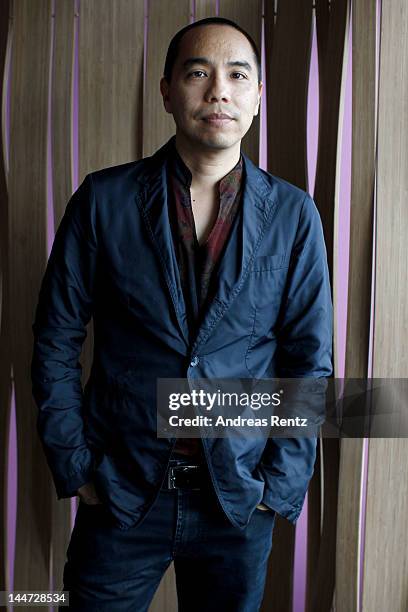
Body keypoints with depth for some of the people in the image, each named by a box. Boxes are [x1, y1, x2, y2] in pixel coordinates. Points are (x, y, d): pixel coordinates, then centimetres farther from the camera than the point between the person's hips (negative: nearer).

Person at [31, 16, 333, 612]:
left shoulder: (294, 216, -2)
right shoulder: (104, 200, -5)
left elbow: (311, 361, 0)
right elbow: (56, 340, 0)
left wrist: (281, 485, -4)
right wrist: (75, 466, -3)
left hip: (239, 500, 1)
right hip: (120, 494, 0)